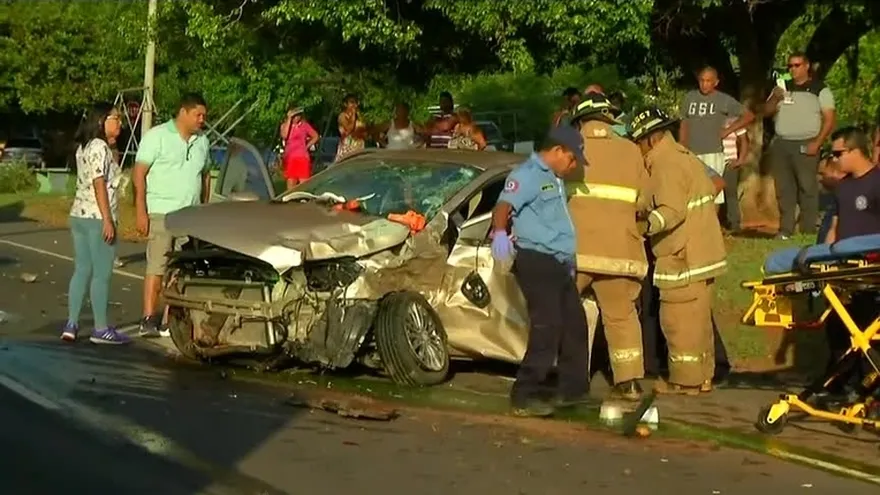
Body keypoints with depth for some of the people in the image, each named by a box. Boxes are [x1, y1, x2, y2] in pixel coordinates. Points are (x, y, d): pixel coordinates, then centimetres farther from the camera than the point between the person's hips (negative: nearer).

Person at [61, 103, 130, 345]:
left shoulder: (84, 147, 16)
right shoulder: (100, 147, -13)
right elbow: (99, 185, -19)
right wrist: (108, 220, -20)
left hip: (79, 215, 9)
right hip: (97, 218, -9)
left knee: (81, 271, 10)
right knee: (102, 274, -4)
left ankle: (71, 325, 9)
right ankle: (101, 329, -1)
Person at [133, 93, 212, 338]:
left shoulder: (202, 142, 13)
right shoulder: (157, 136, -4)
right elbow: (139, 174, -7)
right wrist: (141, 211, -14)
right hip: (161, 213, -6)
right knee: (156, 266, -9)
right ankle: (149, 320, -9)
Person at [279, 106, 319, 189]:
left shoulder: (304, 125, 1)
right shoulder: (285, 125, 3)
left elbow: (315, 136, 11)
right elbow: (284, 136, -19)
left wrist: (307, 146, 1)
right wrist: (289, 119, -17)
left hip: (302, 158, -2)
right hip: (290, 158, 2)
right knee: (290, 184, 4)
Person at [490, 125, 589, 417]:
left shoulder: (554, 180, 21)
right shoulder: (528, 174, -10)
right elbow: (504, 205, -27)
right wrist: (500, 233, -47)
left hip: (558, 263, 10)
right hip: (536, 260, -10)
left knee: (574, 325, 15)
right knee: (547, 328, -15)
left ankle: (573, 390, 27)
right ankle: (525, 397, -12)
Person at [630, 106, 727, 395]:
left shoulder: (666, 165, -15)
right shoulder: (685, 157, 16)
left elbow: (672, 210, -25)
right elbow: (712, 187, 21)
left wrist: (647, 224, -42)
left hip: (683, 258, -10)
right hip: (703, 252, 10)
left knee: (678, 318, -5)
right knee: (698, 317, 14)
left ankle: (685, 380, -2)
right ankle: (702, 376, 20)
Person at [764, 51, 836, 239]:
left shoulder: (819, 89, 2)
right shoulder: (782, 87, 16)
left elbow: (829, 120, -2)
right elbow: (767, 111, 14)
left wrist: (817, 143, -12)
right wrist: (775, 98, -7)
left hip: (805, 146, -4)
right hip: (780, 144, 4)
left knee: (807, 188, -8)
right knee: (783, 189, 3)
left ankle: (808, 231, -6)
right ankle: (785, 230, 8)